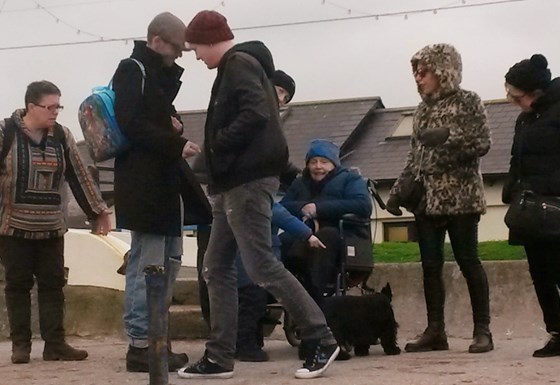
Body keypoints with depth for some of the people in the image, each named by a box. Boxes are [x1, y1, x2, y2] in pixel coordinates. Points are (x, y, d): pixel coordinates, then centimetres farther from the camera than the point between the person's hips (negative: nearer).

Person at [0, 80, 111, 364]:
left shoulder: (62, 136, 3)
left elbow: (79, 176, 8)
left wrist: (98, 211, 9)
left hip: (51, 228, 3)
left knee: (53, 284, 2)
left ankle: (55, 344, 5)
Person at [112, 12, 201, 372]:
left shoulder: (161, 75, 21)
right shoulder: (132, 71, -8)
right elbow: (131, 123, -20)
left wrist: (174, 125, 5)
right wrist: (176, 145, -19)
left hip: (165, 182, 10)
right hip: (143, 183, -10)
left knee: (171, 259, 14)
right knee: (147, 264, -9)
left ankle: (157, 336, 20)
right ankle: (141, 344, -5)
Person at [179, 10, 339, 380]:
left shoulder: (239, 65, -10)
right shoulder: (237, 67, 20)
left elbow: (256, 114, -25)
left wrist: (218, 143, -14)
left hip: (247, 181, -11)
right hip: (235, 182, 11)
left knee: (261, 265, -10)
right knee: (217, 267, 9)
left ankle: (323, 340, -5)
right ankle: (219, 357, 11)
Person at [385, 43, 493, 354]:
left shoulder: (467, 101, 0)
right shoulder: (423, 110, 17)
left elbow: (482, 143, -8)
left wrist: (448, 137, -18)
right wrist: (398, 191, 10)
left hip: (460, 196, -6)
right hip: (427, 199, 6)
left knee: (468, 261, -5)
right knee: (430, 265, 3)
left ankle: (482, 330, 0)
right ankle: (435, 330, 6)